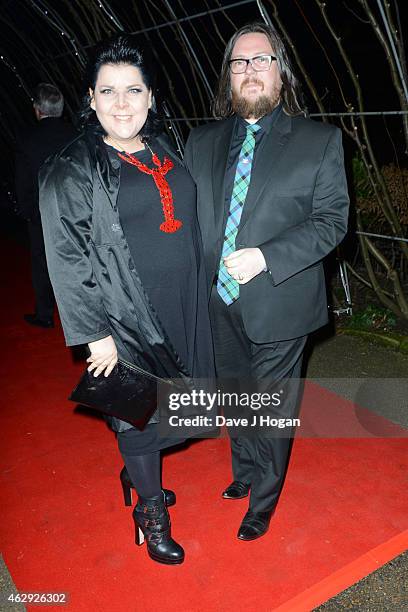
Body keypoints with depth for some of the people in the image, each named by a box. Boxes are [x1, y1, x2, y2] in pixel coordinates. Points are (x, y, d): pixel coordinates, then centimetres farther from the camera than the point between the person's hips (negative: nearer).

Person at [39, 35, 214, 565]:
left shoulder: (165, 153, 9)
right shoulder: (70, 172, -9)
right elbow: (67, 259, -12)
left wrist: (200, 294, 17)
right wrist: (95, 333, -15)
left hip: (184, 307, 6)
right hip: (127, 319, -6)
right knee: (138, 414, 7)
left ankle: (142, 477, 42)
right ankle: (151, 513, 28)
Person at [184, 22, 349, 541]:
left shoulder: (319, 141, -5)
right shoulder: (201, 143, 6)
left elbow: (332, 220, -9)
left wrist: (266, 258, -21)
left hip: (279, 306, -3)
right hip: (221, 304, 4)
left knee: (273, 410, 11)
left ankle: (263, 501, 35)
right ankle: (244, 472, 48)